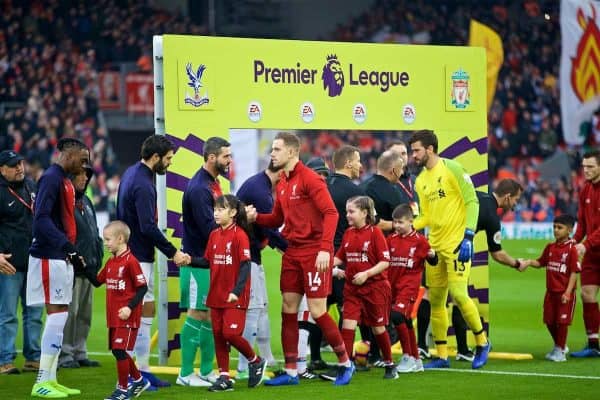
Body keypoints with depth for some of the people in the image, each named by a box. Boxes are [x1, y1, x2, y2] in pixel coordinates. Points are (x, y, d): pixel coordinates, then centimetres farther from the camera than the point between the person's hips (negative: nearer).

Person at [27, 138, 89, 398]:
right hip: (49, 257, -10)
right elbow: (41, 219, -23)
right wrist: (68, 247, -29)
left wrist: (72, 251, 16)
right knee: (57, 315, -11)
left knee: (59, 316, 10)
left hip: (62, 258, 10)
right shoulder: (51, 179, -13)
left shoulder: (65, 181, 17)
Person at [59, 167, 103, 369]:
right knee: (69, 312, -7)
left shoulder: (85, 201, 19)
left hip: (89, 267, 9)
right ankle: (65, 355, -3)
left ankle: (79, 353, 17)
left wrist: (98, 255, 16)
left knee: (85, 314, 11)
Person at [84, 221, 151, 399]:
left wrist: (130, 307, -21)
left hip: (127, 316, -9)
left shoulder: (130, 261, -14)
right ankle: (139, 380, 31)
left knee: (119, 349, -11)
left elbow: (142, 287, -14)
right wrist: (85, 267, 6)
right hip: (113, 316, 9)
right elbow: (97, 281, 18)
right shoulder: (110, 262, 12)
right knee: (117, 350, 14)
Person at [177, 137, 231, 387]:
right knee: (197, 315, -6)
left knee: (211, 315, 12)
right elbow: (210, 228, -24)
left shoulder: (213, 183, 13)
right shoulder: (199, 188, -19)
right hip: (198, 260, -9)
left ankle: (207, 371, 18)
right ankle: (186, 374, -1)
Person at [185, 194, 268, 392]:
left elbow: (245, 265, -15)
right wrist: (190, 261, -5)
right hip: (217, 295, 7)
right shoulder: (214, 235, 9)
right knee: (218, 335, 7)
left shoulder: (240, 235, -12)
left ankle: (256, 361, 12)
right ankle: (224, 377, 14)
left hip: (235, 297, -7)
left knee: (231, 333, -12)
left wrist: (237, 291, -23)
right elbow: (208, 261, 13)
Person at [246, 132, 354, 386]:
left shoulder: (309, 178, -12)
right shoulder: (282, 184, 13)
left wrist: (325, 249, -25)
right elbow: (278, 219, 21)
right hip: (292, 252, 8)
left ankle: (345, 364, 11)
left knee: (318, 312, -6)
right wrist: (256, 217, 1)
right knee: (288, 311, 6)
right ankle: (291, 372, 11)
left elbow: (330, 213, -18)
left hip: (314, 252, -8)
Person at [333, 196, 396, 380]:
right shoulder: (348, 233, 7)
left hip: (375, 287, -4)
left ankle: (389, 364, 24)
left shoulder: (375, 233, -9)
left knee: (378, 328, 8)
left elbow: (385, 262, -11)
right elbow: (340, 257, 14)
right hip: (352, 288, 4)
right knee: (348, 324, -10)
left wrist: (367, 274, -22)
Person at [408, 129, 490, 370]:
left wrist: (468, 236, -17)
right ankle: (442, 356, 11)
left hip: (457, 243, -7)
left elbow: (472, 202, -10)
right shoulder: (421, 181, 13)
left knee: (458, 294, -14)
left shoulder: (452, 169, -7)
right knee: (435, 301, 5)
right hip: (434, 246, 7)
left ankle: (482, 342, 6)